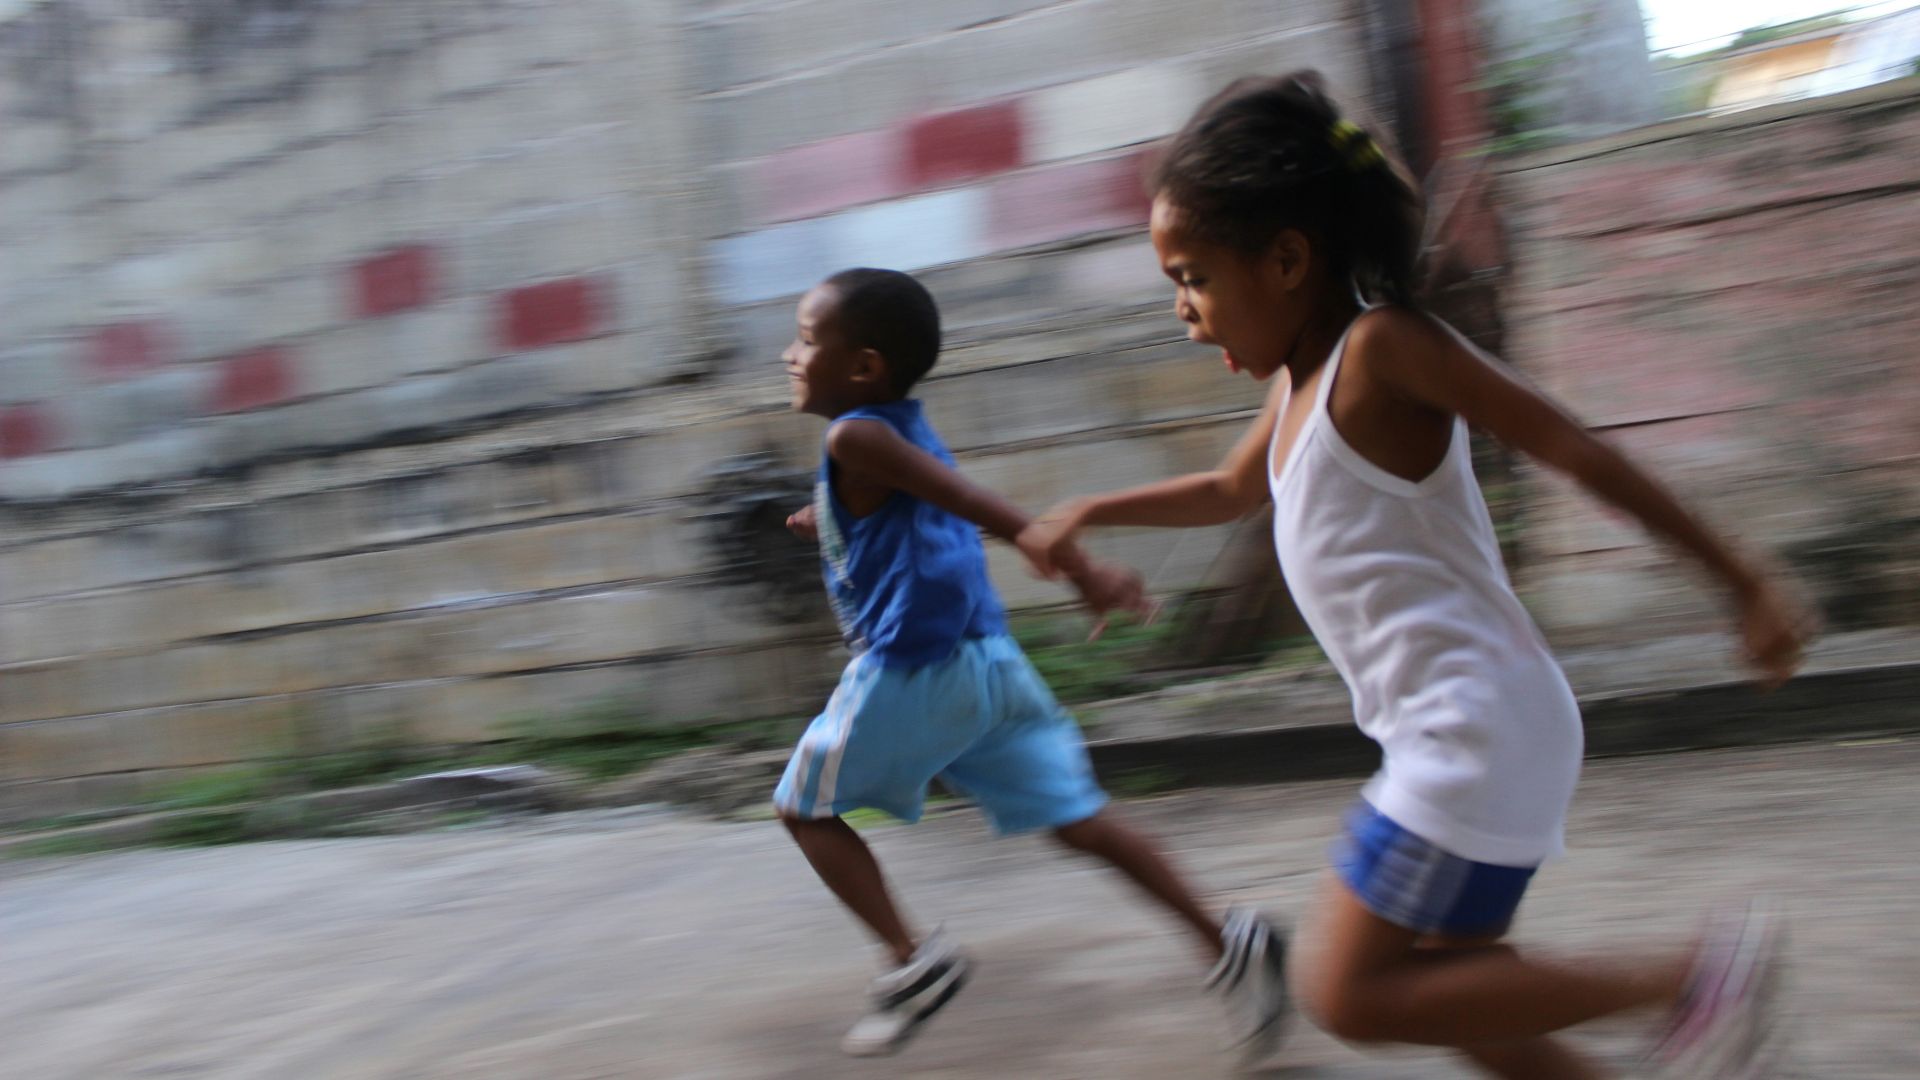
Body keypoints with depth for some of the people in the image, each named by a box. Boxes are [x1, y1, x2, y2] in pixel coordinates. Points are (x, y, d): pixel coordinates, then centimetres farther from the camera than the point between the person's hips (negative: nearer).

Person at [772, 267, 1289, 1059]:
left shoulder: (855, 436, -10)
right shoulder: (907, 427, 15)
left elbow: (984, 509, -20)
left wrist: (1081, 571, -26)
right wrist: (835, 527, 36)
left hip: (909, 670, -8)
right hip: (989, 659, 8)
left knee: (805, 808, 12)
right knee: (1074, 817, 8)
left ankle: (913, 959, 5)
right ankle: (1227, 941, 1)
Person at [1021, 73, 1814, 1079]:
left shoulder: (1379, 348, -13)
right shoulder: (1302, 377, 13)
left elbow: (1578, 452, -14)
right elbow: (1230, 491, 32)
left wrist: (1743, 580, -13)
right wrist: (1089, 511, 26)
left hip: (1476, 732, -9)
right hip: (1451, 734, 9)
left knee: (1348, 994, -5)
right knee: (1439, 986, 17)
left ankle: (1692, 973, -2)